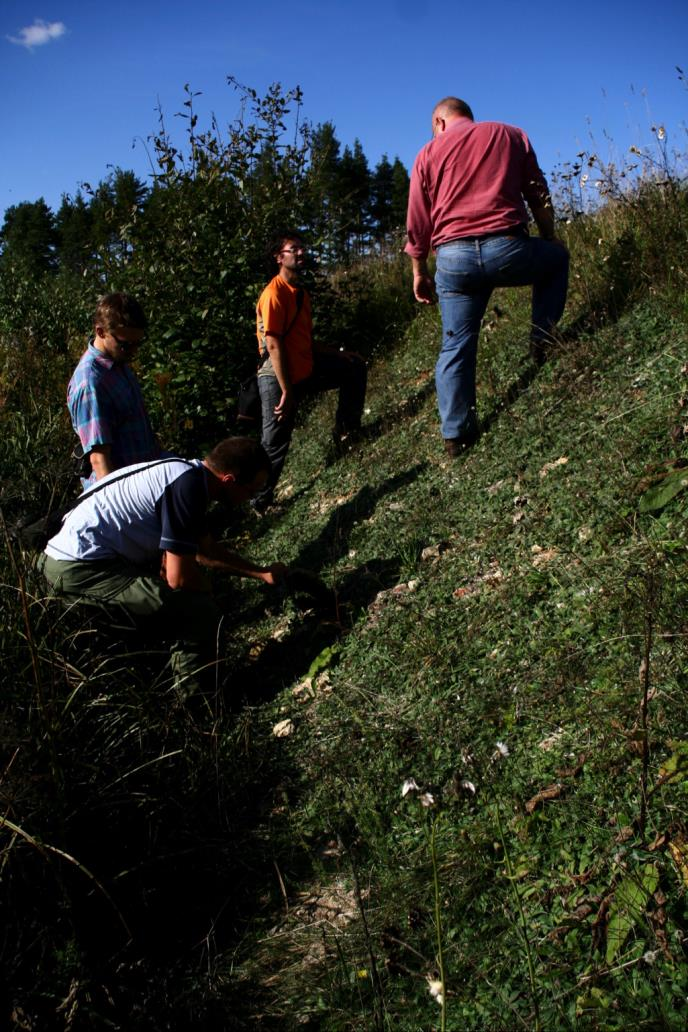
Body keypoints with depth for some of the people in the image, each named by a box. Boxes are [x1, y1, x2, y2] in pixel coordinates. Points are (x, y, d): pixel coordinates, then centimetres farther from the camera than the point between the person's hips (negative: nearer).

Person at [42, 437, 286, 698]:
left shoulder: (189, 474, 9)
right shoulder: (187, 486, -21)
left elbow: (205, 549, 23)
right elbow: (179, 577, -21)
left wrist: (261, 573, 27)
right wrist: (205, 589, 2)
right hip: (81, 568, -11)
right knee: (201, 613, -16)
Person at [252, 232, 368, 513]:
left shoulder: (300, 293, 13)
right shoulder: (274, 294, -16)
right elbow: (273, 345, -21)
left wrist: (336, 354, 6)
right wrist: (287, 392, -23)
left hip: (306, 371, 9)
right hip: (278, 378, -9)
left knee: (355, 367, 17)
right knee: (275, 444, -5)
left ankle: (345, 431, 26)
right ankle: (260, 501, 10)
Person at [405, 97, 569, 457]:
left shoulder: (429, 152, 16)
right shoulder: (512, 135, 17)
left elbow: (417, 221, 12)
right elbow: (539, 196, 16)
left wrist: (419, 271, 19)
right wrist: (549, 238, 28)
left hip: (453, 257, 1)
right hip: (507, 247, -1)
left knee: (455, 347, 9)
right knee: (557, 259, 29)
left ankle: (455, 434, 8)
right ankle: (543, 340, 16)